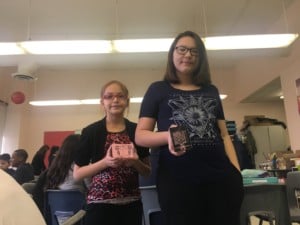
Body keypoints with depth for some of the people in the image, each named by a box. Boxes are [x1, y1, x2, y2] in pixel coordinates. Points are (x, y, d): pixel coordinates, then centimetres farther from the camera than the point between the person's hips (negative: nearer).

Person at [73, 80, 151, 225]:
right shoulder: (91, 131, -4)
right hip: (100, 204, -2)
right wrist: (105, 162, -17)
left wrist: (136, 162, -13)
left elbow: (147, 172, 8)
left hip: (131, 204, 2)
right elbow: (77, 174, -2)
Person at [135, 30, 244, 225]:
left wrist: (236, 171, 2)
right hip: (178, 180, -3)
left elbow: (224, 135, 16)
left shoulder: (211, 91, 17)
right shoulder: (158, 89, 6)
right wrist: (167, 136, -20)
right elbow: (140, 136, 1)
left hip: (221, 176, 4)